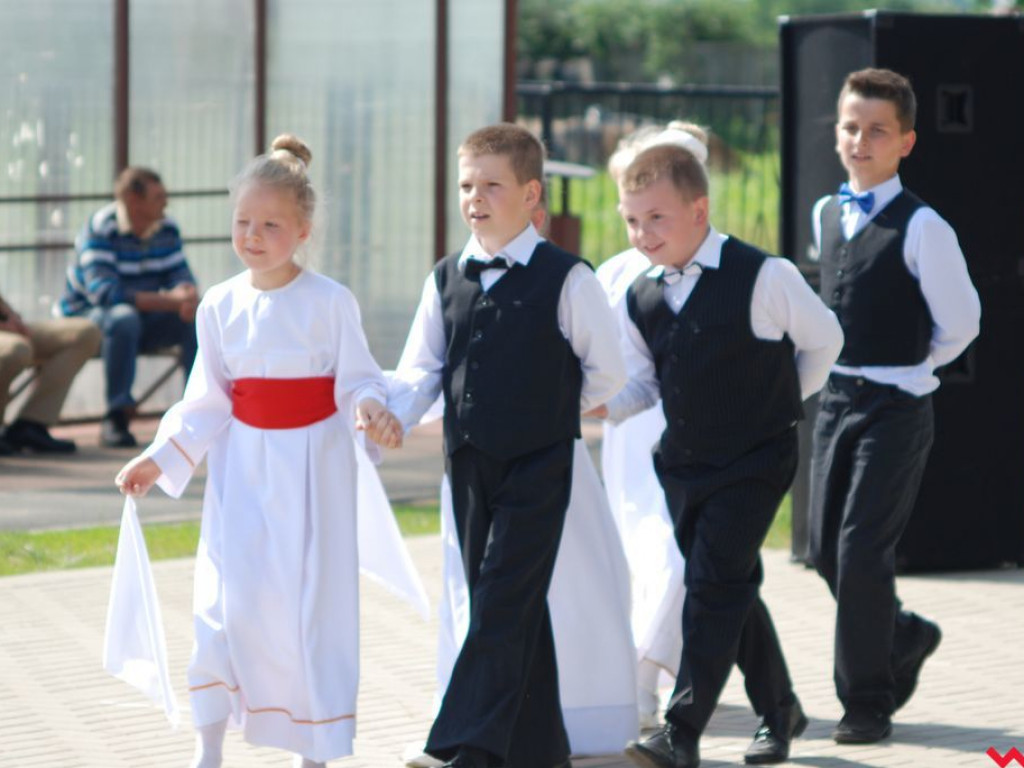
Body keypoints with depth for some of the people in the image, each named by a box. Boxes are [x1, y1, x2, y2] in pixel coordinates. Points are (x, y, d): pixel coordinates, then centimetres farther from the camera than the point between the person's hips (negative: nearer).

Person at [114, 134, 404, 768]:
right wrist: (160, 459, -1)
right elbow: (207, 403, 7)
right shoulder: (220, 306, 1)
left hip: (312, 466, -2)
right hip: (242, 466, 2)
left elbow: (357, 379, -4)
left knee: (311, 602, 2)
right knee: (228, 595, -6)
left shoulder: (331, 302, -9)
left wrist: (371, 408, -26)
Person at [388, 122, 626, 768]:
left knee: (504, 602, -13)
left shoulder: (565, 279, -8)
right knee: (511, 611, 11)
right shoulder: (446, 280, 7)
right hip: (470, 466, 6)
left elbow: (606, 374, -1)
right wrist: (385, 422, -12)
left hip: (537, 468, -5)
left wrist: (548, 412, 6)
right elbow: (420, 373, 5)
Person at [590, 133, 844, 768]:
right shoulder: (641, 299, 1)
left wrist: (779, 401, 6)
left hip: (755, 460, -6)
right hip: (684, 463, 6)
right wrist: (604, 405, -9)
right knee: (731, 588, 14)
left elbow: (822, 340, -1)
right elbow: (644, 381, 11)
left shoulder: (761, 277, -15)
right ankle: (779, 711, 31)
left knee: (715, 585, -14)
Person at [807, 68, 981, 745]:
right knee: (826, 550, 9)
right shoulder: (827, 215, 9)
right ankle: (905, 638, 35)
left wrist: (909, 366, 5)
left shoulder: (921, 227, -13)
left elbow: (960, 321, -6)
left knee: (862, 553, -10)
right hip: (838, 401, 7)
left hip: (896, 407, -7)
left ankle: (868, 702, 2)